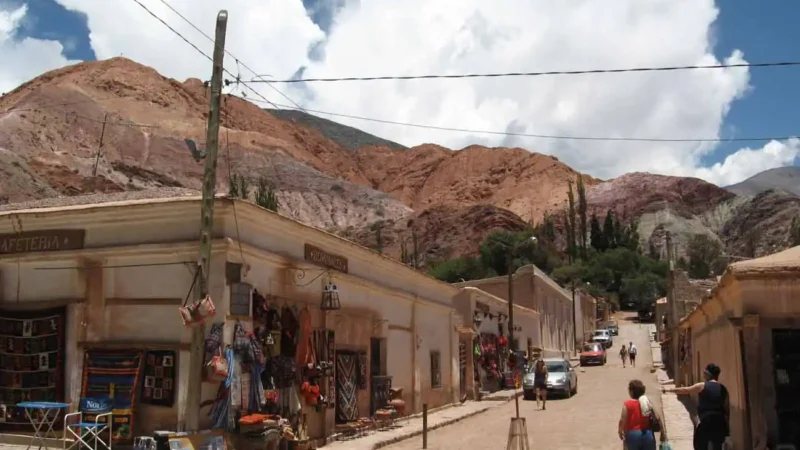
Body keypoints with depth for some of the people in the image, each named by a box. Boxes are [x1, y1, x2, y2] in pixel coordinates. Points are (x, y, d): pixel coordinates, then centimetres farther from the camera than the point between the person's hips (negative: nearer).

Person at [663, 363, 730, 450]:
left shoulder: (702, 386, -5)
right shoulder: (723, 388, 8)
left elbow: (684, 390, 1)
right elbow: (727, 408, 10)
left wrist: (668, 390, 13)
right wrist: (726, 425, 18)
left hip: (706, 421, -5)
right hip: (719, 421, 5)